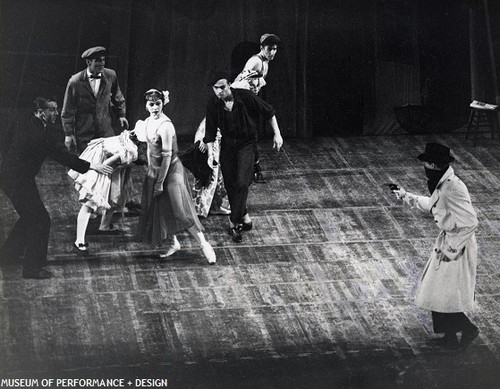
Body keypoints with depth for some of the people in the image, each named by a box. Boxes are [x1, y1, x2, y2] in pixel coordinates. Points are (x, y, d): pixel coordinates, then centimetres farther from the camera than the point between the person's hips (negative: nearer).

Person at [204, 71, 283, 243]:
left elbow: (269, 112, -7)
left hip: (246, 144, -3)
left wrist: (277, 134, -4)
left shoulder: (246, 97, -21)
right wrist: (210, 153, -12)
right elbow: (210, 131, -4)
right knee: (230, 185, 5)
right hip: (227, 144, 3)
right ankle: (245, 218, 23)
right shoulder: (213, 104, -13)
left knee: (242, 183, -14)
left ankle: (233, 222, -6)